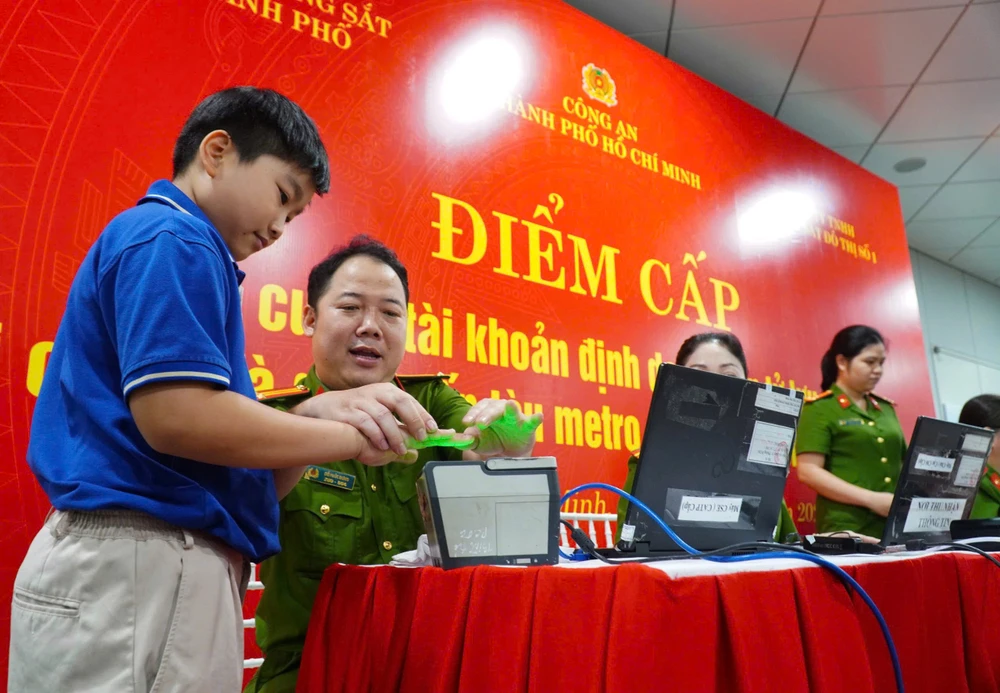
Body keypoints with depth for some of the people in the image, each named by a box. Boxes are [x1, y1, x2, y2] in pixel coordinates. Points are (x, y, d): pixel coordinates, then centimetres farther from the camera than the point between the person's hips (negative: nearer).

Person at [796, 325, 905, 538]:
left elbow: (901, 464, 22)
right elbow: (808, 472, -13)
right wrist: (872, 499, -17)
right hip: (847, 529, -6)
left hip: (895, 526, 6)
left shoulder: (886, 408, 15)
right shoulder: (820, 408, -5)